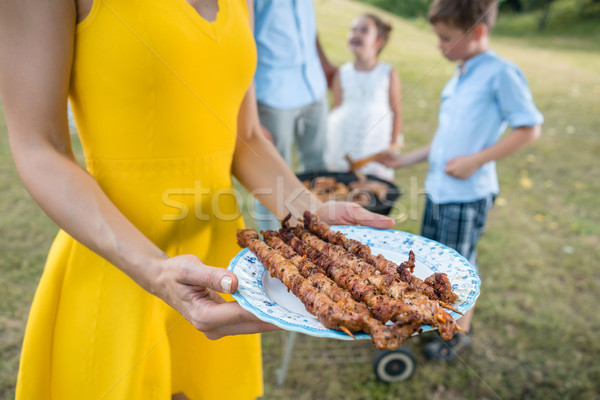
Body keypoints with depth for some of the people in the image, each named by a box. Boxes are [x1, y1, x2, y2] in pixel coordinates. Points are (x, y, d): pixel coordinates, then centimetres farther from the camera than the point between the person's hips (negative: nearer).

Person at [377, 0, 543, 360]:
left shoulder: (501, 73, -13)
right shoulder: (458, 78, 10)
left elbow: (530, 128, -13)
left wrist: (476, 160, -19)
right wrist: (408, 160, 14)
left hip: (468, 195, -7)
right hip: (438, 189, 8)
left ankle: (461, 332, 28)